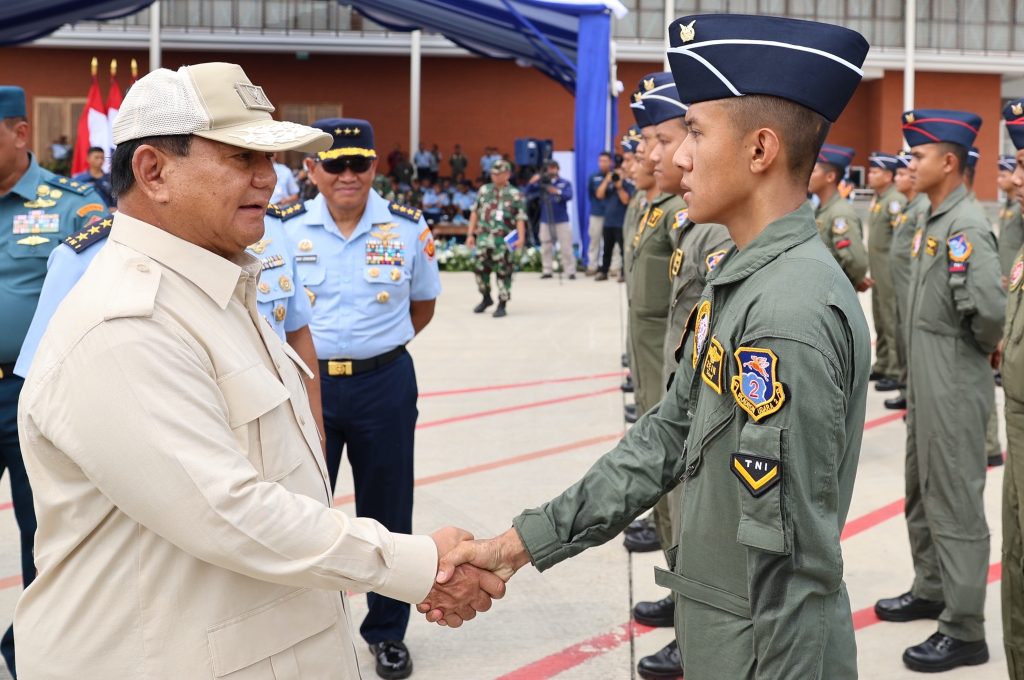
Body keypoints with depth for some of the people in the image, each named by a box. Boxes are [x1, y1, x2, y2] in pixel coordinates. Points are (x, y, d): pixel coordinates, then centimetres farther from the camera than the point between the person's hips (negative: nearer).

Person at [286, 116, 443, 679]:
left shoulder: (408, 228, -3)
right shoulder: (286, 229, -4)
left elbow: (423, 305, 11)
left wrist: (376, 346, 8)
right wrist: (312, 349, 3)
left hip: (384, 384, 0)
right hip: (307, 381, 0)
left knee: (386, 511, 10)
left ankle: (387, 632, 26)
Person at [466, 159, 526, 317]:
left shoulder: (515, 195, 0)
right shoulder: (484, 190, 12)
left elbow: (520, 219, -6)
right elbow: (475, 213, 15)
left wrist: (521, 239, -17)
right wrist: (470, 234, 10)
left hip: (503, 240, -4)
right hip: (484, 237, 4)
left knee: (503, 272, -1)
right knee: (479, 267, 5)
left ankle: (502, 305, 9)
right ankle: (486, 298, 26)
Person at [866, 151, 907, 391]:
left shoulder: (895, 201, -15)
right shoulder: (877, 199, 14)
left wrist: (895, 270, -19)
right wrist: (873, 270, 18)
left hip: (891, 272, -10)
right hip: (878, 271, 10)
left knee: (893, 322, -6)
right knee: (880, 320, 17)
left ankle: (896, 372, -2)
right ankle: (882, 366, 27)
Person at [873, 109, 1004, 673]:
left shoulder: (966, 226, -20)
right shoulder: (932, 220, 10)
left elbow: (989, 306, -32)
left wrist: (983, 347, -12)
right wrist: (918, 378, 12)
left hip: (954, 388, -10)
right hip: (924, 382, 10)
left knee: (955, 504, -3)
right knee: (922, 495, 21)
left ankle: (964, 631, 5)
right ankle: (931, 590, 37)